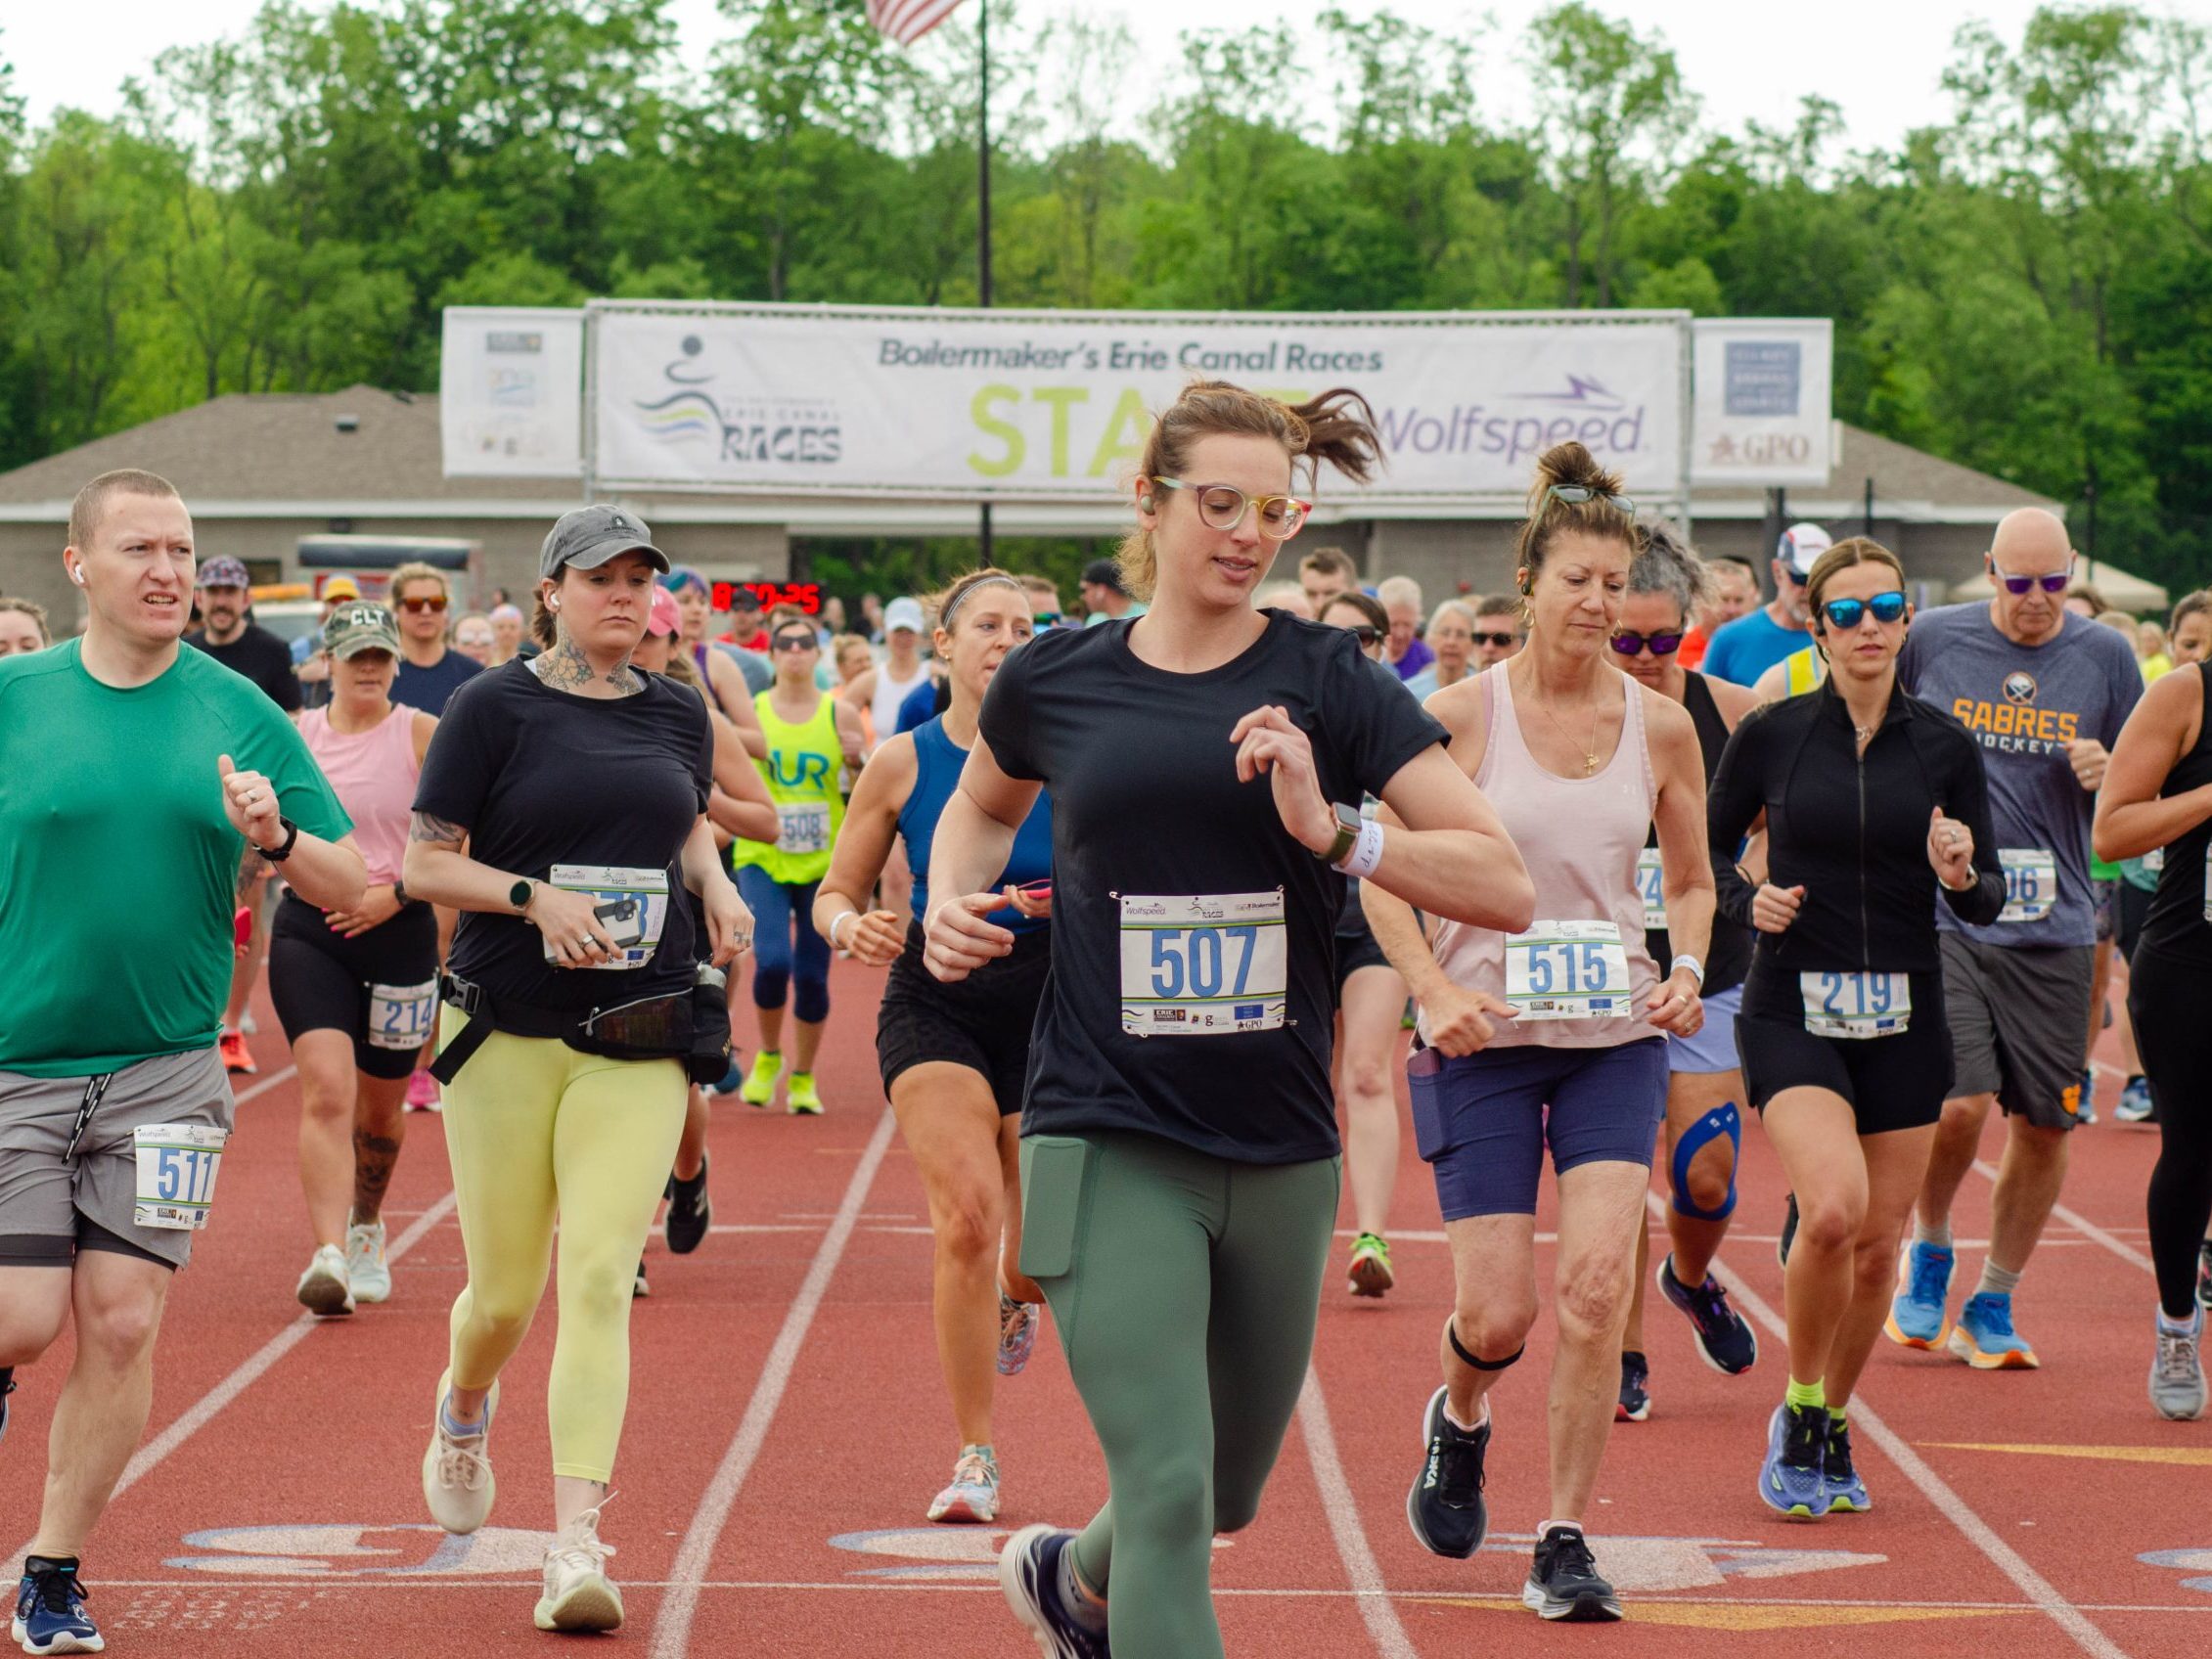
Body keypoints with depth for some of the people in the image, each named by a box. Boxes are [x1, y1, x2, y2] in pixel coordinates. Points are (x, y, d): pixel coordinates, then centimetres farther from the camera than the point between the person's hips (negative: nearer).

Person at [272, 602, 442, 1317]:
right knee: (326, 1089, -18)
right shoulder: (294, 736, 6)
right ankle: (328, 1257, -27)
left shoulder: (421, 734, -1)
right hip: (309, 929, 0)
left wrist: (395, 893, -14)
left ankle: (367, 1228, 41)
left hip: (400, 931, 0)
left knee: (380, 1104, 13)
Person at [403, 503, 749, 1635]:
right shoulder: (494, 710, -2)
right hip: (506, 1037, -2)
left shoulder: (677, 715, 10)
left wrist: (714, 886, 8)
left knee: (600, 1283, -12)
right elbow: (424, 864, -3)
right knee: (505, 1289, 6)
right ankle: (463, 1410, 43)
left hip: (638, 1044, 2)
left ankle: (576, 1545, -14)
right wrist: (535, 896, -18)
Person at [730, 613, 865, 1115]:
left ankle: (803, 1078, 21)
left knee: (812, 976, 1)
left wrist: (858, 762, -14)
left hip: (824, 865, 1)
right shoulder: (750, 711, 2)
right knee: (772, 963, -17)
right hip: (762, 860, -1)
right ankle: (768, 1057, 9)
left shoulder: (841, 714, 2)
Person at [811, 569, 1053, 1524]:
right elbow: (835, 894, 7)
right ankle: (974, 1459, -10)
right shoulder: (900, 764, 0)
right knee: (966, 1214, -21)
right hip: (933, 1005, -1)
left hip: (1049, 1006, 1)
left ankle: (1013, 1301, 43)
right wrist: (851, 925, -16)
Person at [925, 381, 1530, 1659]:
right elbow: (983, 806, 26)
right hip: (1111, 1142, -2)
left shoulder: (1326, 683, -3)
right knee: (1169, 1491, -15)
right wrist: (954, 901, 5)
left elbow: (1508, 888, -10)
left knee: (1227, 1497, 19)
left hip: (1281, 1153, 2)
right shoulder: (1056, 682, 2)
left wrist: (1332, 830, -22)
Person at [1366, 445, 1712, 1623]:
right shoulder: (1464, 712, -7)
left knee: (1597, 1283, -13)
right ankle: (1458, 1422, 34)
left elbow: (1693, 881, 14)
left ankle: (1564, 1542, 0)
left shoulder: (1660, 726, 1)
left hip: (1615, 1037, 2)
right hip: (1485, 1037, -2)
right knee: (1497, 1316, -4)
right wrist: (1433, 990, -16)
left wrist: (1687, 971, -5)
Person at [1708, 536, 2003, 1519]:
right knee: (1833, 1209, -23)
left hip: (1904, 1018, 3)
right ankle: (1798, 1414, 0)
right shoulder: (1771, 735, -2)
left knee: (1877, 1245, 5)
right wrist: (1748, 900, -8)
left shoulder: (1944, 746, 2)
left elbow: (1987, 902, 6)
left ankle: (1834, 1429, 29)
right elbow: (1706, 847, 11)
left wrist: (1963, 876, -16)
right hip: (1792, 1012, -3)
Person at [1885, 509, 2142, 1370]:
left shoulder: (2105, 656, 5)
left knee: (2045, 1124, 3)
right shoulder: (1929, 641, 1)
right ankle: (1928, 1251, 13)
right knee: (1958, 1103, -16)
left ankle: (1992, 1306, 20)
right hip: (1943, 911, -2)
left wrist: (2108, 772, -8)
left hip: (2055, 926, 2)